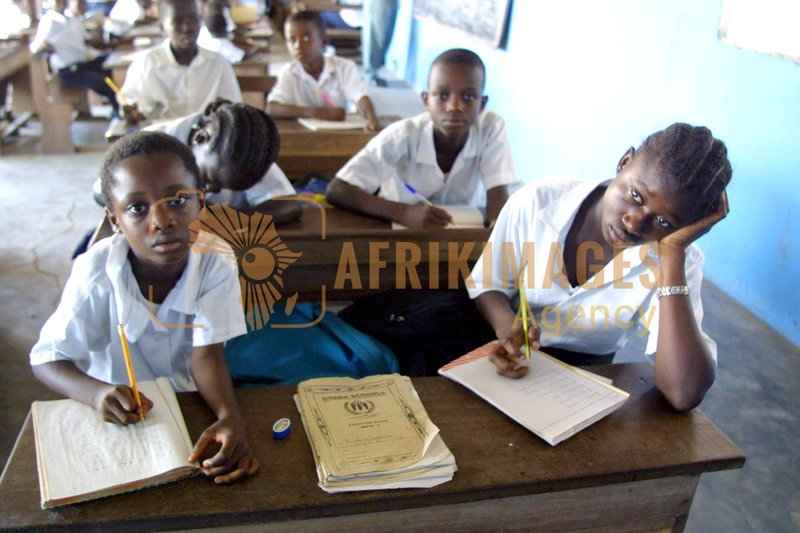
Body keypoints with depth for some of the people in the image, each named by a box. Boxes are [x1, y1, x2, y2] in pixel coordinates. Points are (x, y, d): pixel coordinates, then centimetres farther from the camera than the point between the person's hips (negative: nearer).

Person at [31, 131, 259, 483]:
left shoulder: (216, 263, -21)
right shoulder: (95, 273, -26)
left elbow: (206, 354, -22)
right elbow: (46, 359, -17)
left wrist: (229, 417, -41)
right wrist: (97, 393, -37)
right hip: (119, 419, 2)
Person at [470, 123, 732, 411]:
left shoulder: (678, 263, -16)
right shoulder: (538, 201, -15)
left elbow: (685, 394, -28)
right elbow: (487, 285, -2)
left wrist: (673, 254, -28)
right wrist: (506, 327, -25)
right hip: (512, 359, 1)